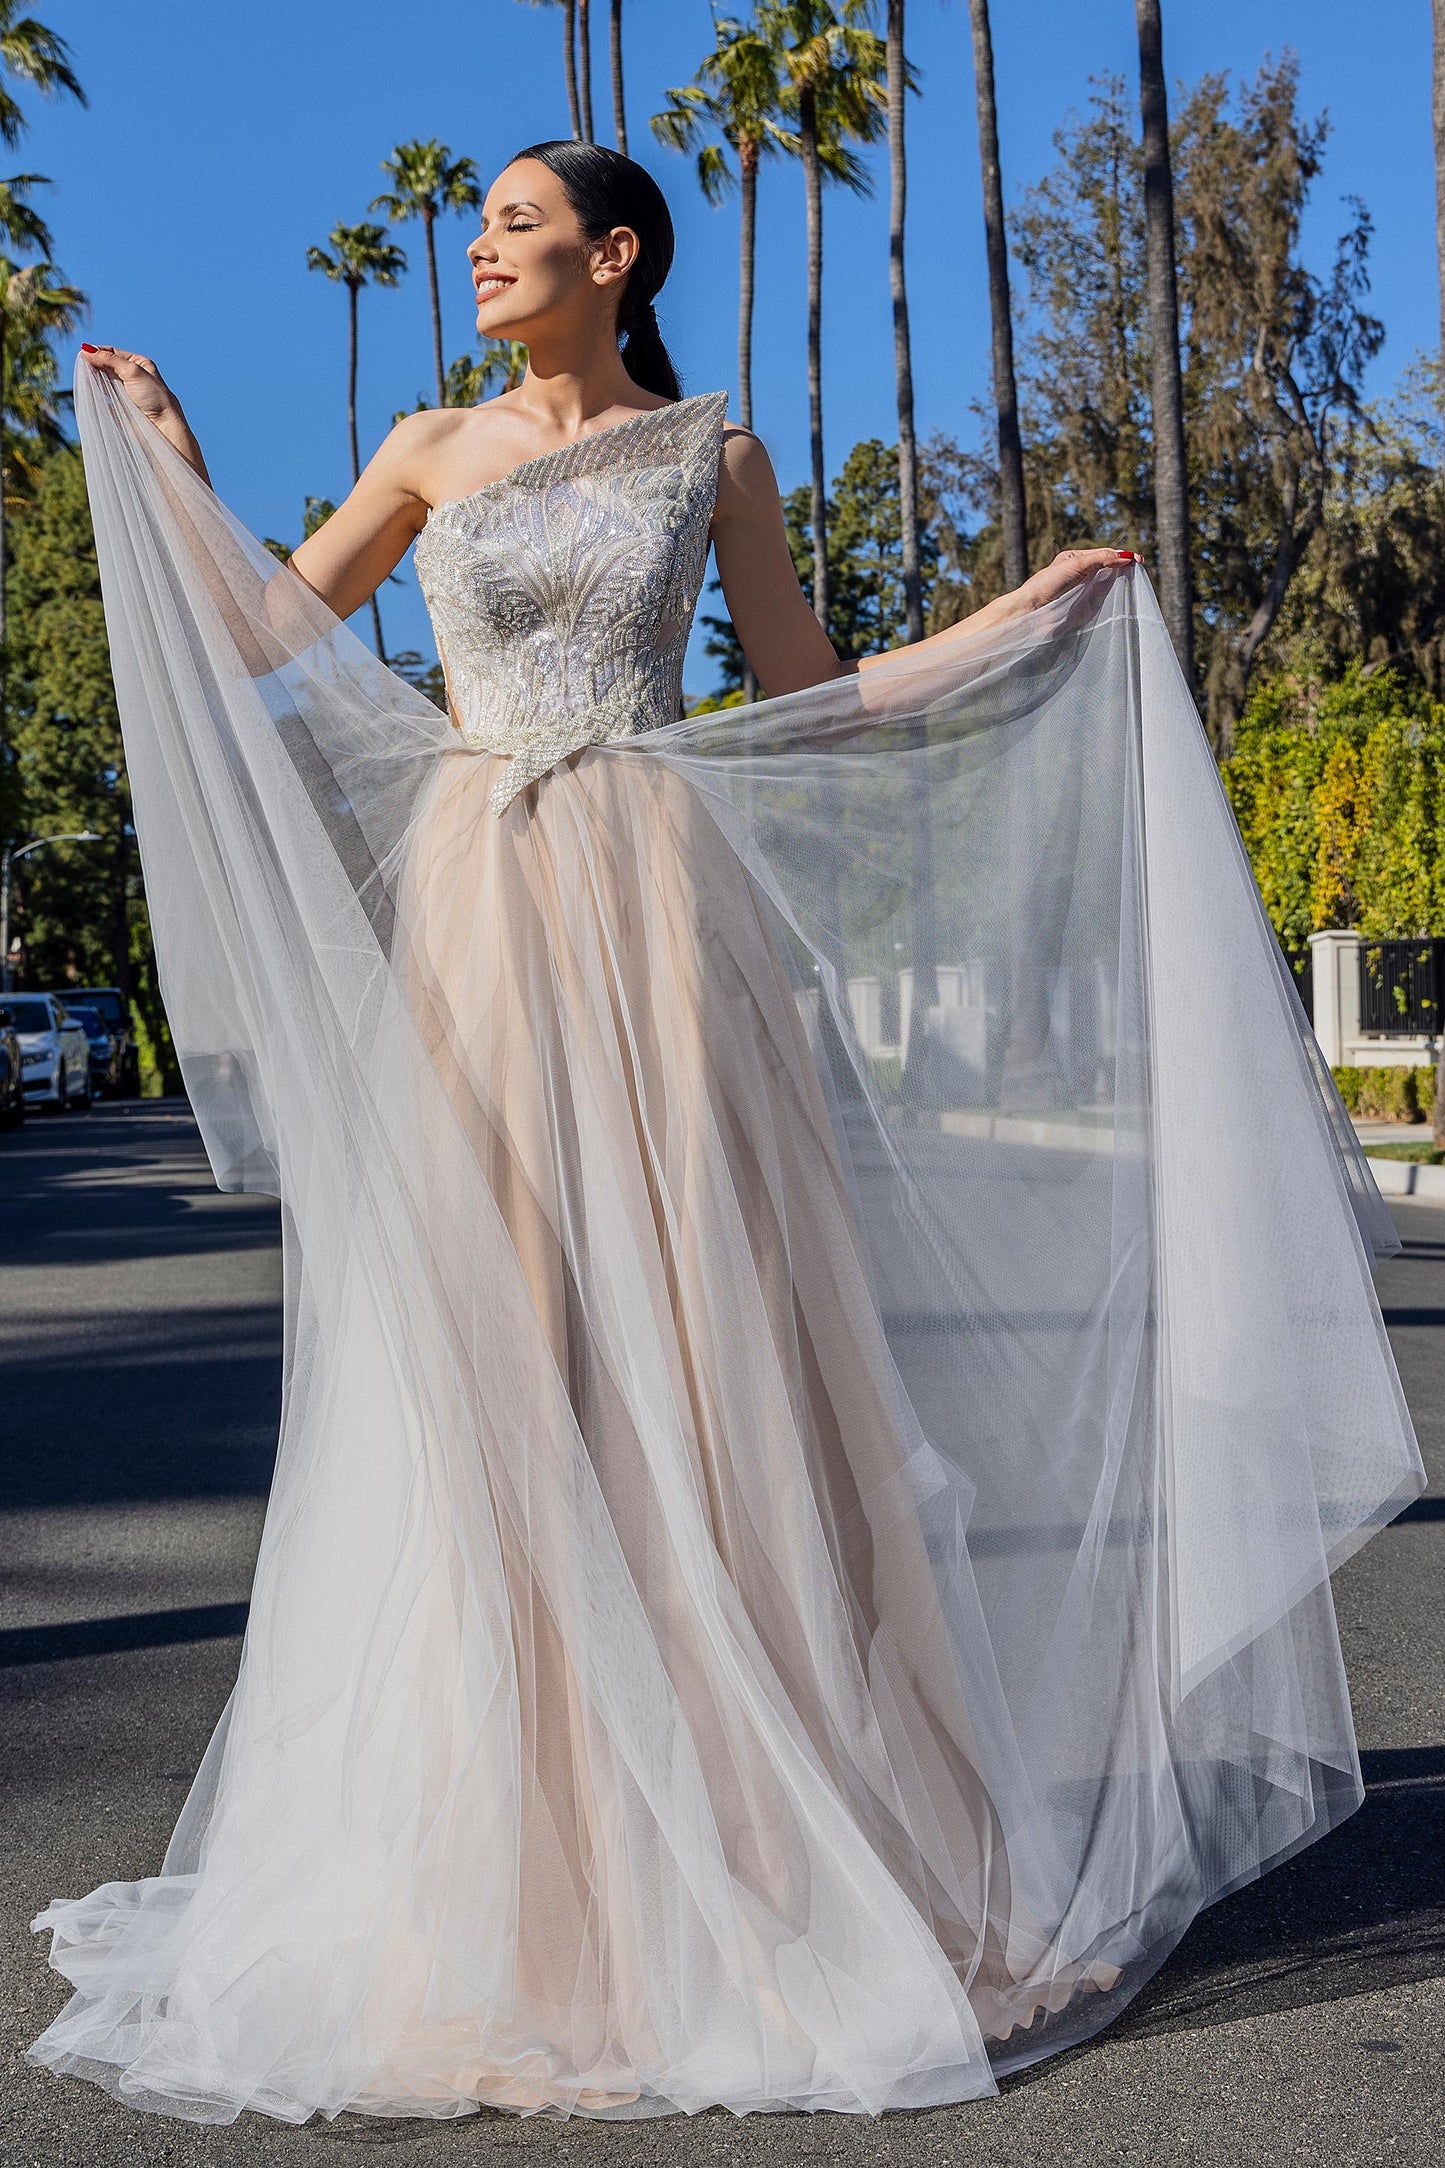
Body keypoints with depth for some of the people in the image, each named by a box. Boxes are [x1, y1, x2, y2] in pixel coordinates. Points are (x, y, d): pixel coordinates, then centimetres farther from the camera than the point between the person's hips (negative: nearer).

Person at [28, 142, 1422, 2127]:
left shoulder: (712, 453, 10)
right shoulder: (434, 451, 14)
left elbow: (816, 695, 13)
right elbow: (271, 638, 20)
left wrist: (1029, 613, 10)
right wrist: (166, 464, 15)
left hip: (661, 914, -1)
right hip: (478, 916, 1)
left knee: (697, 1338, -4)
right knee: (488, 1363, -2)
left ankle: (765, 1837, 8)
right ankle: (512, 1863, 8)